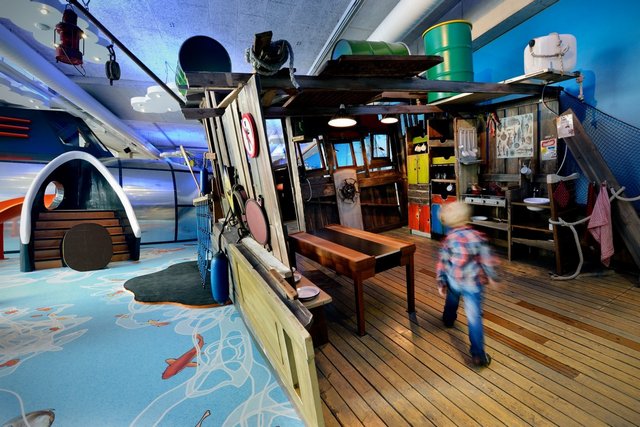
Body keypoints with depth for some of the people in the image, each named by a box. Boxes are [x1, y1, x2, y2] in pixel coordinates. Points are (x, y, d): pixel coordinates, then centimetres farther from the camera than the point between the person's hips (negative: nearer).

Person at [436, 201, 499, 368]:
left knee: (451, 301, 32)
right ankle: (478, 354, 3)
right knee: (474, 317, 1)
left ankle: (448, 320, 58)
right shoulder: (477, 236, -9)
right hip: (473, 283, -2)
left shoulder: (448, 240, -5)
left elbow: (442, 263, -3)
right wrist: (492, 277, 10)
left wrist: (441, 283, 6)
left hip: (453, 281, 3)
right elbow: (487, 259, -6)